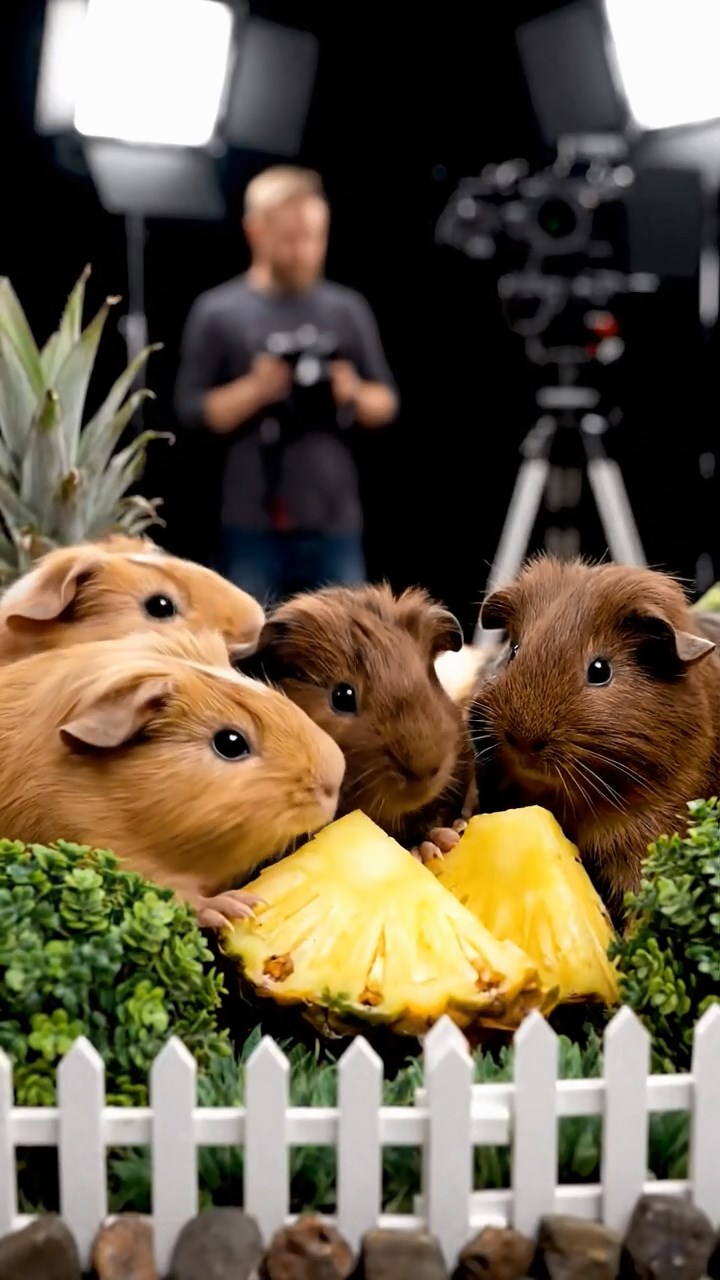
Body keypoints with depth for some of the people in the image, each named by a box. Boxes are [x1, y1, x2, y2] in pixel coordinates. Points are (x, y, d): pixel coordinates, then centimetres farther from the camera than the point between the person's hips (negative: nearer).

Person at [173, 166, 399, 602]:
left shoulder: (348, 309, 9)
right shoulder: (219, 311, 1)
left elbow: (387, 402, 12)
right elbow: (191, 408, -2)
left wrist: (354, 393, -9)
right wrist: (255, 389, -16)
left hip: (335, 520, 2)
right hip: (252, 523, -2)